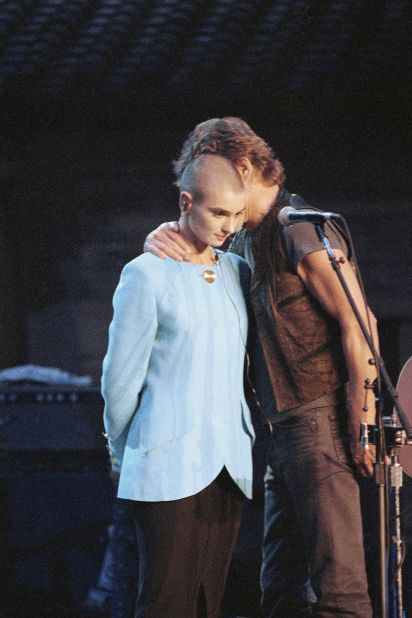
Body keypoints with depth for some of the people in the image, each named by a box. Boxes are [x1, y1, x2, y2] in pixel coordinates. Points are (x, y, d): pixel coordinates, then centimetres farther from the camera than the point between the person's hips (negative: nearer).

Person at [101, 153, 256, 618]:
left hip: (228, 469, 6)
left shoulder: (237, 272, 13)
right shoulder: (146, 275, -5)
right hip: (168, 470, -5)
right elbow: (120, 380, -1)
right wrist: (126, 457, 8)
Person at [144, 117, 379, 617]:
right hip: (285, 428, 10)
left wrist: (362, 426, -19)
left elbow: (358, 326, -16)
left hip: (321, 424, -10)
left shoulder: (302, 231, -12)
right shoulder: (248, 241, 16)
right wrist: (163, 239, -3)